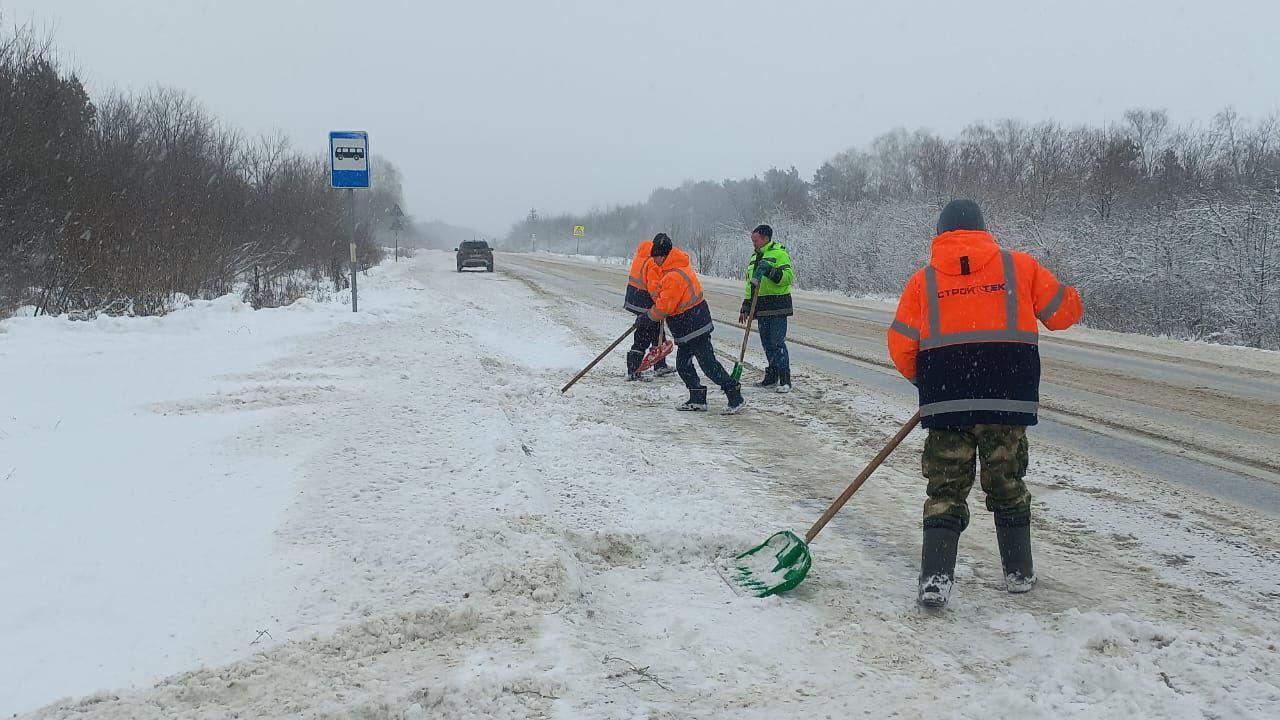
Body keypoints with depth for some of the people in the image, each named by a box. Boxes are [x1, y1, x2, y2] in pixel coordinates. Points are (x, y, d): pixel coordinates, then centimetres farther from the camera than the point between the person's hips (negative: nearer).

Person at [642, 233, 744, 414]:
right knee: (683, 365, 12)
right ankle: (697, 399, 17)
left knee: (709, 364, -7)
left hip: (695, 329, -10)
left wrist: (646, 317, -8)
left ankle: (735, 396, -2)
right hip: (686, 329, 10)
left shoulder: (674, 276, -23)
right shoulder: (672, 269, 10)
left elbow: (665, 307, -20)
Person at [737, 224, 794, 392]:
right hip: (761, 309, 8)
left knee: (778, 343, -10)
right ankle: (772, 377, 19)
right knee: (767, 344, 11)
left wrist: (770, 270, -26)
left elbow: (787, 277, -16)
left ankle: (785, 380, -8)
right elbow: (750, 284, 24)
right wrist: (745, 307, 21)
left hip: (777, 308, -8)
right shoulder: (754, 257, 20)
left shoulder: (779, 254, -6)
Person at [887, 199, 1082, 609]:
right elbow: (1063, 312, 11)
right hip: (1009, 400, 0)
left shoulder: (924, 280, 7)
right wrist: (1067, 295, 34)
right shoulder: (1018, 266, 6)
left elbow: (901, 348, 3)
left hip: (946, 403, 0)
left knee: (946, 489, 7)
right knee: (1006, 485, 16)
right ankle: (1019, 572, 25)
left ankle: (936, 578, -6)